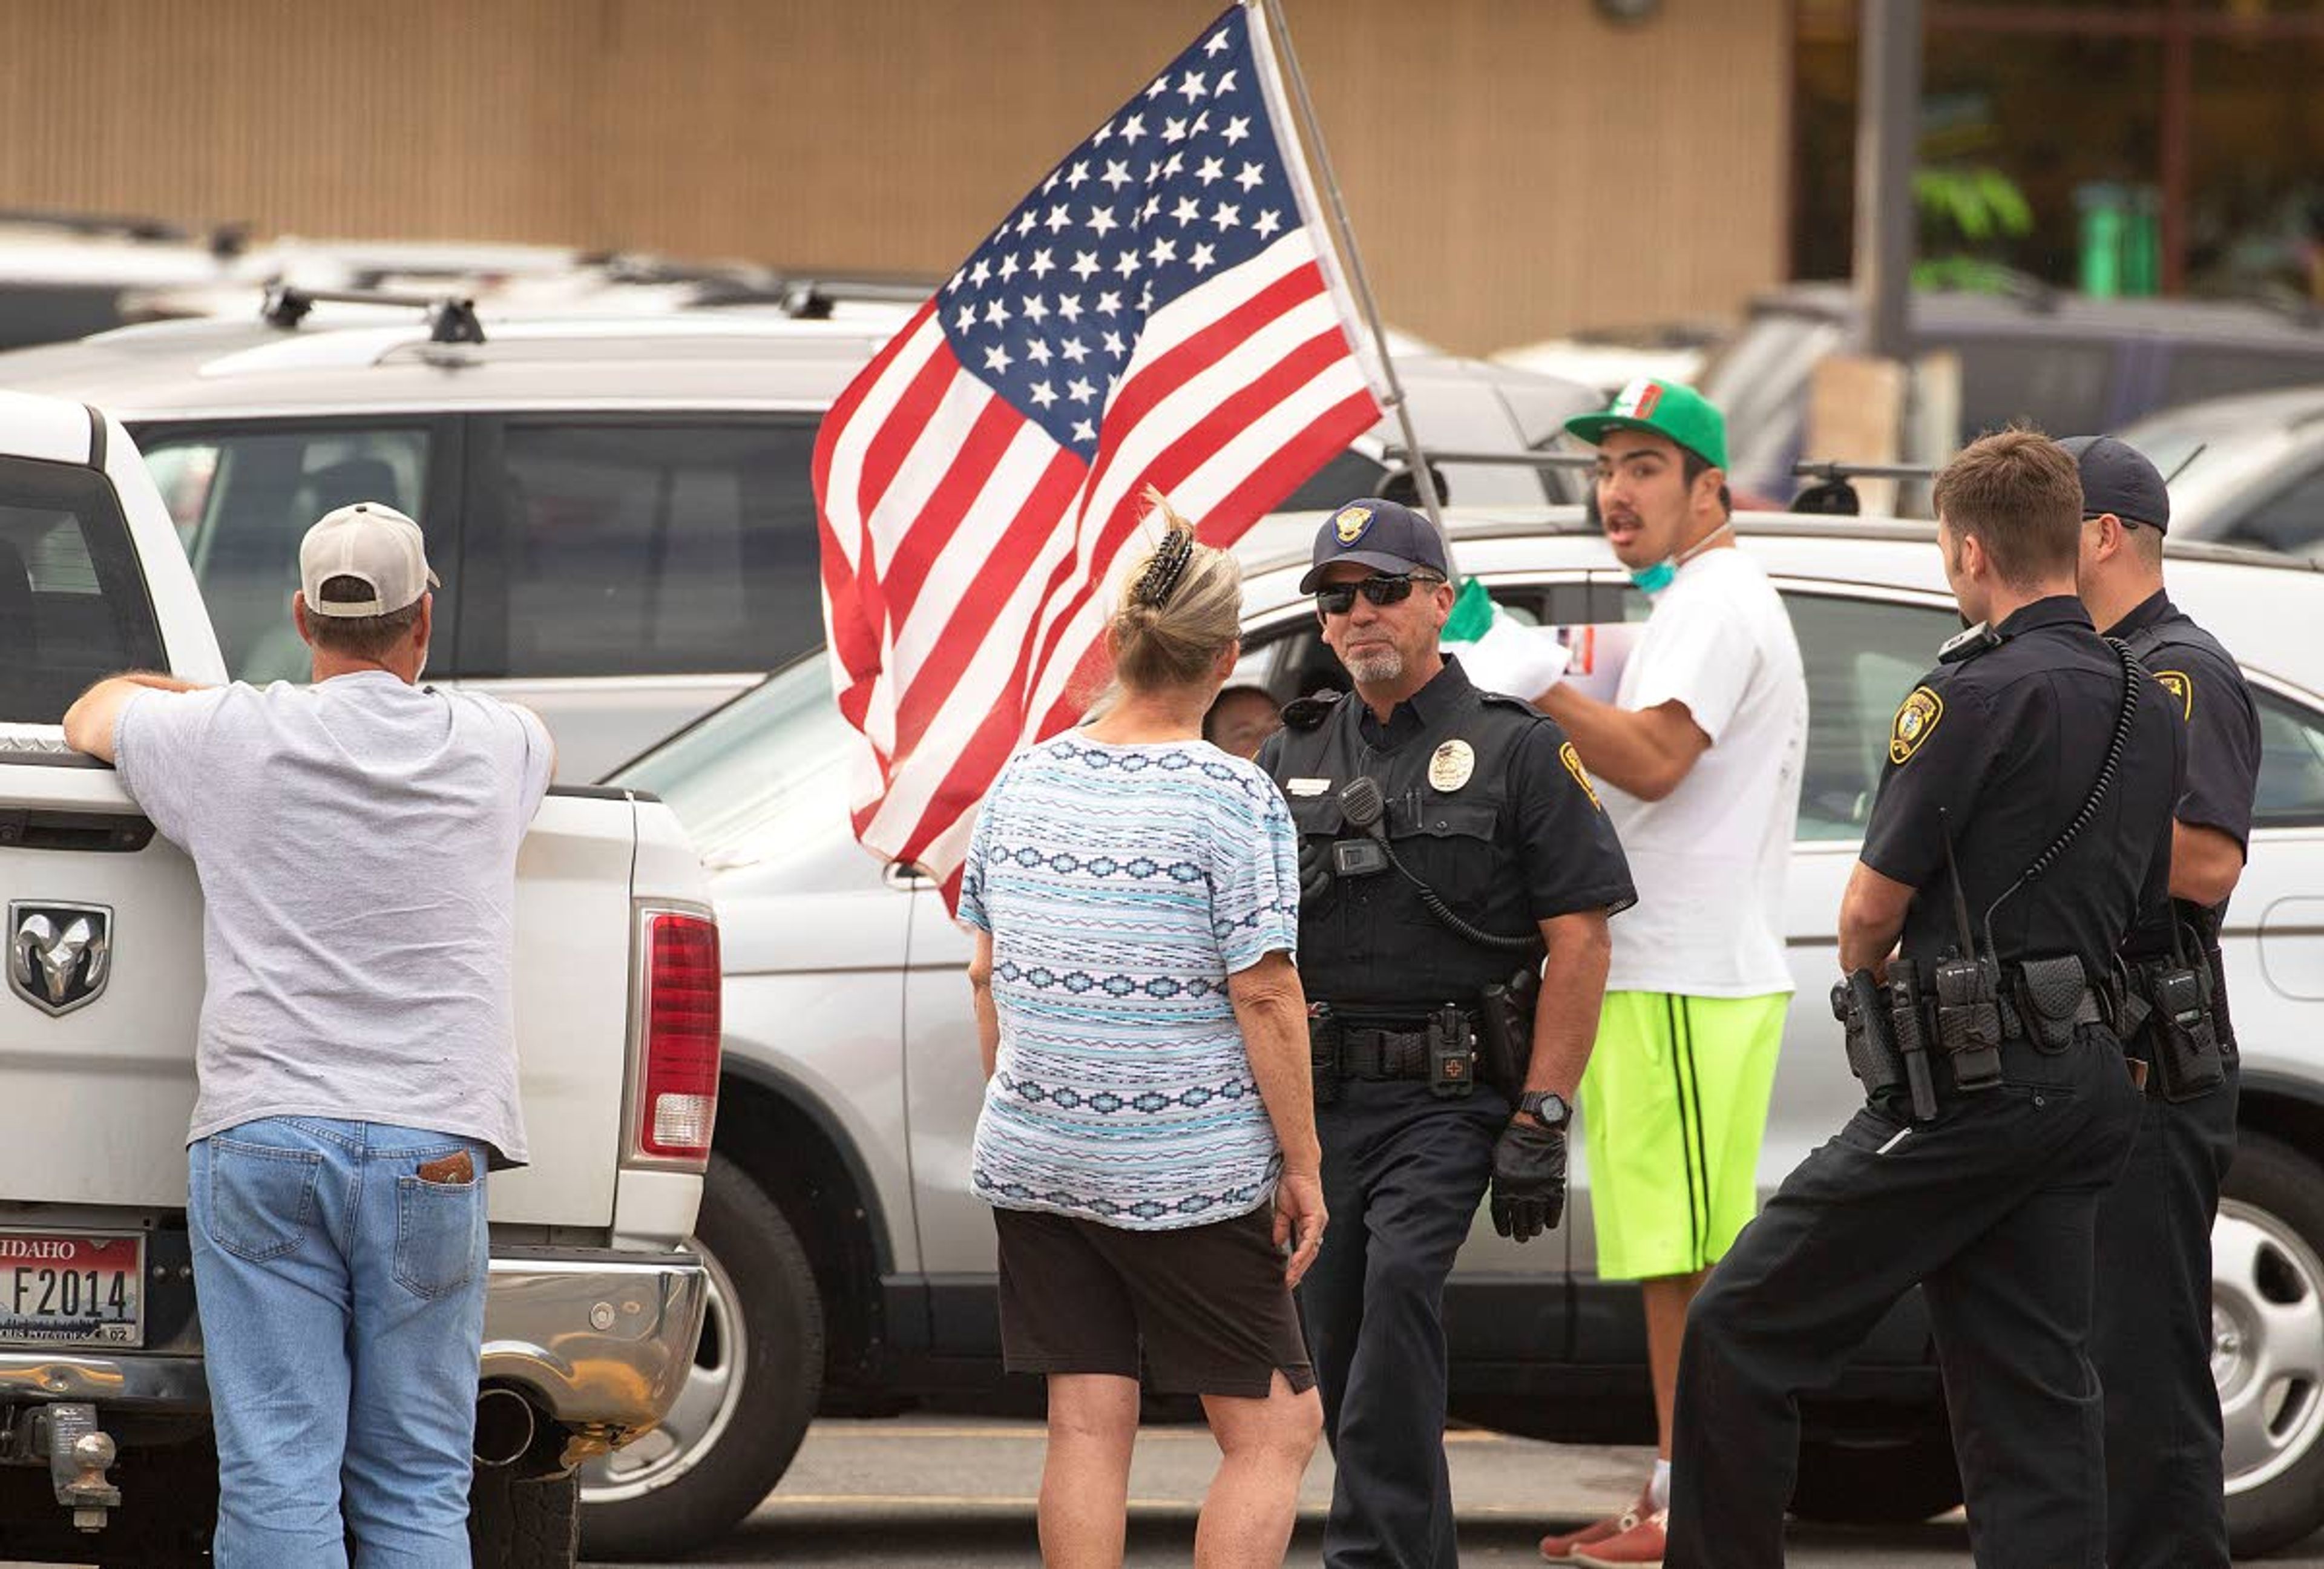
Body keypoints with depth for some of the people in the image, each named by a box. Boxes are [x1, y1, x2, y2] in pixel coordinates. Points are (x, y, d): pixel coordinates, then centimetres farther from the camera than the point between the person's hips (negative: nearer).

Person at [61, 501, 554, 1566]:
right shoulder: (491, 746, 8)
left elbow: (94, 713, 25)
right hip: (432, 1148, 1)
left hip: (262, 1137, -1)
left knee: (276, 1483, -4)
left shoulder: (235, 738, 2)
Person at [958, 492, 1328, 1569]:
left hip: (1037, 1158, 5)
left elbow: (988, 973, 12)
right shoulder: (1231, 798, -11)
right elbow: (1264, 997, -12)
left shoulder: (1028, 779, 5)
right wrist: (1301, 1165, -6)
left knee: (1087, 1427, 6)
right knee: (1273, 1429, 3)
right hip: (1187, 1174, -5)